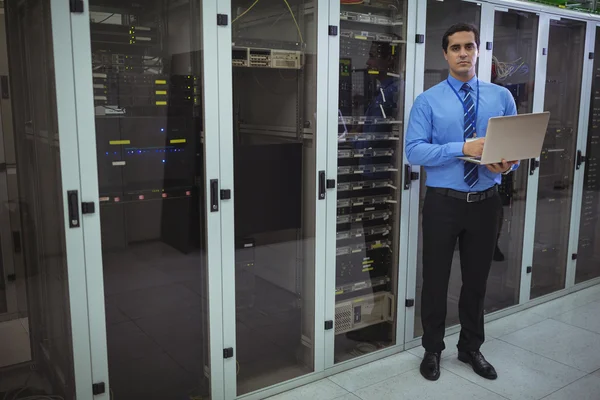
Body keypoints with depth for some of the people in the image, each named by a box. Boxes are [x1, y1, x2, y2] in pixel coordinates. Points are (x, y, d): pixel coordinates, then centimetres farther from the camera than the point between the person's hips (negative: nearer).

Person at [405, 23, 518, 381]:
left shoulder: (502, 97, 4)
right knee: (436, 279, 9)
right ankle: (433, 350, 29)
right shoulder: (428, 101, -5)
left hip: (486, 202, 3)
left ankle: (471, 348, 36)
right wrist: (463, 148, -24)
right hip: (443, 203, -2)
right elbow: (414, 151, -14)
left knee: (477, 279, 15)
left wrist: (508, 163, -18)